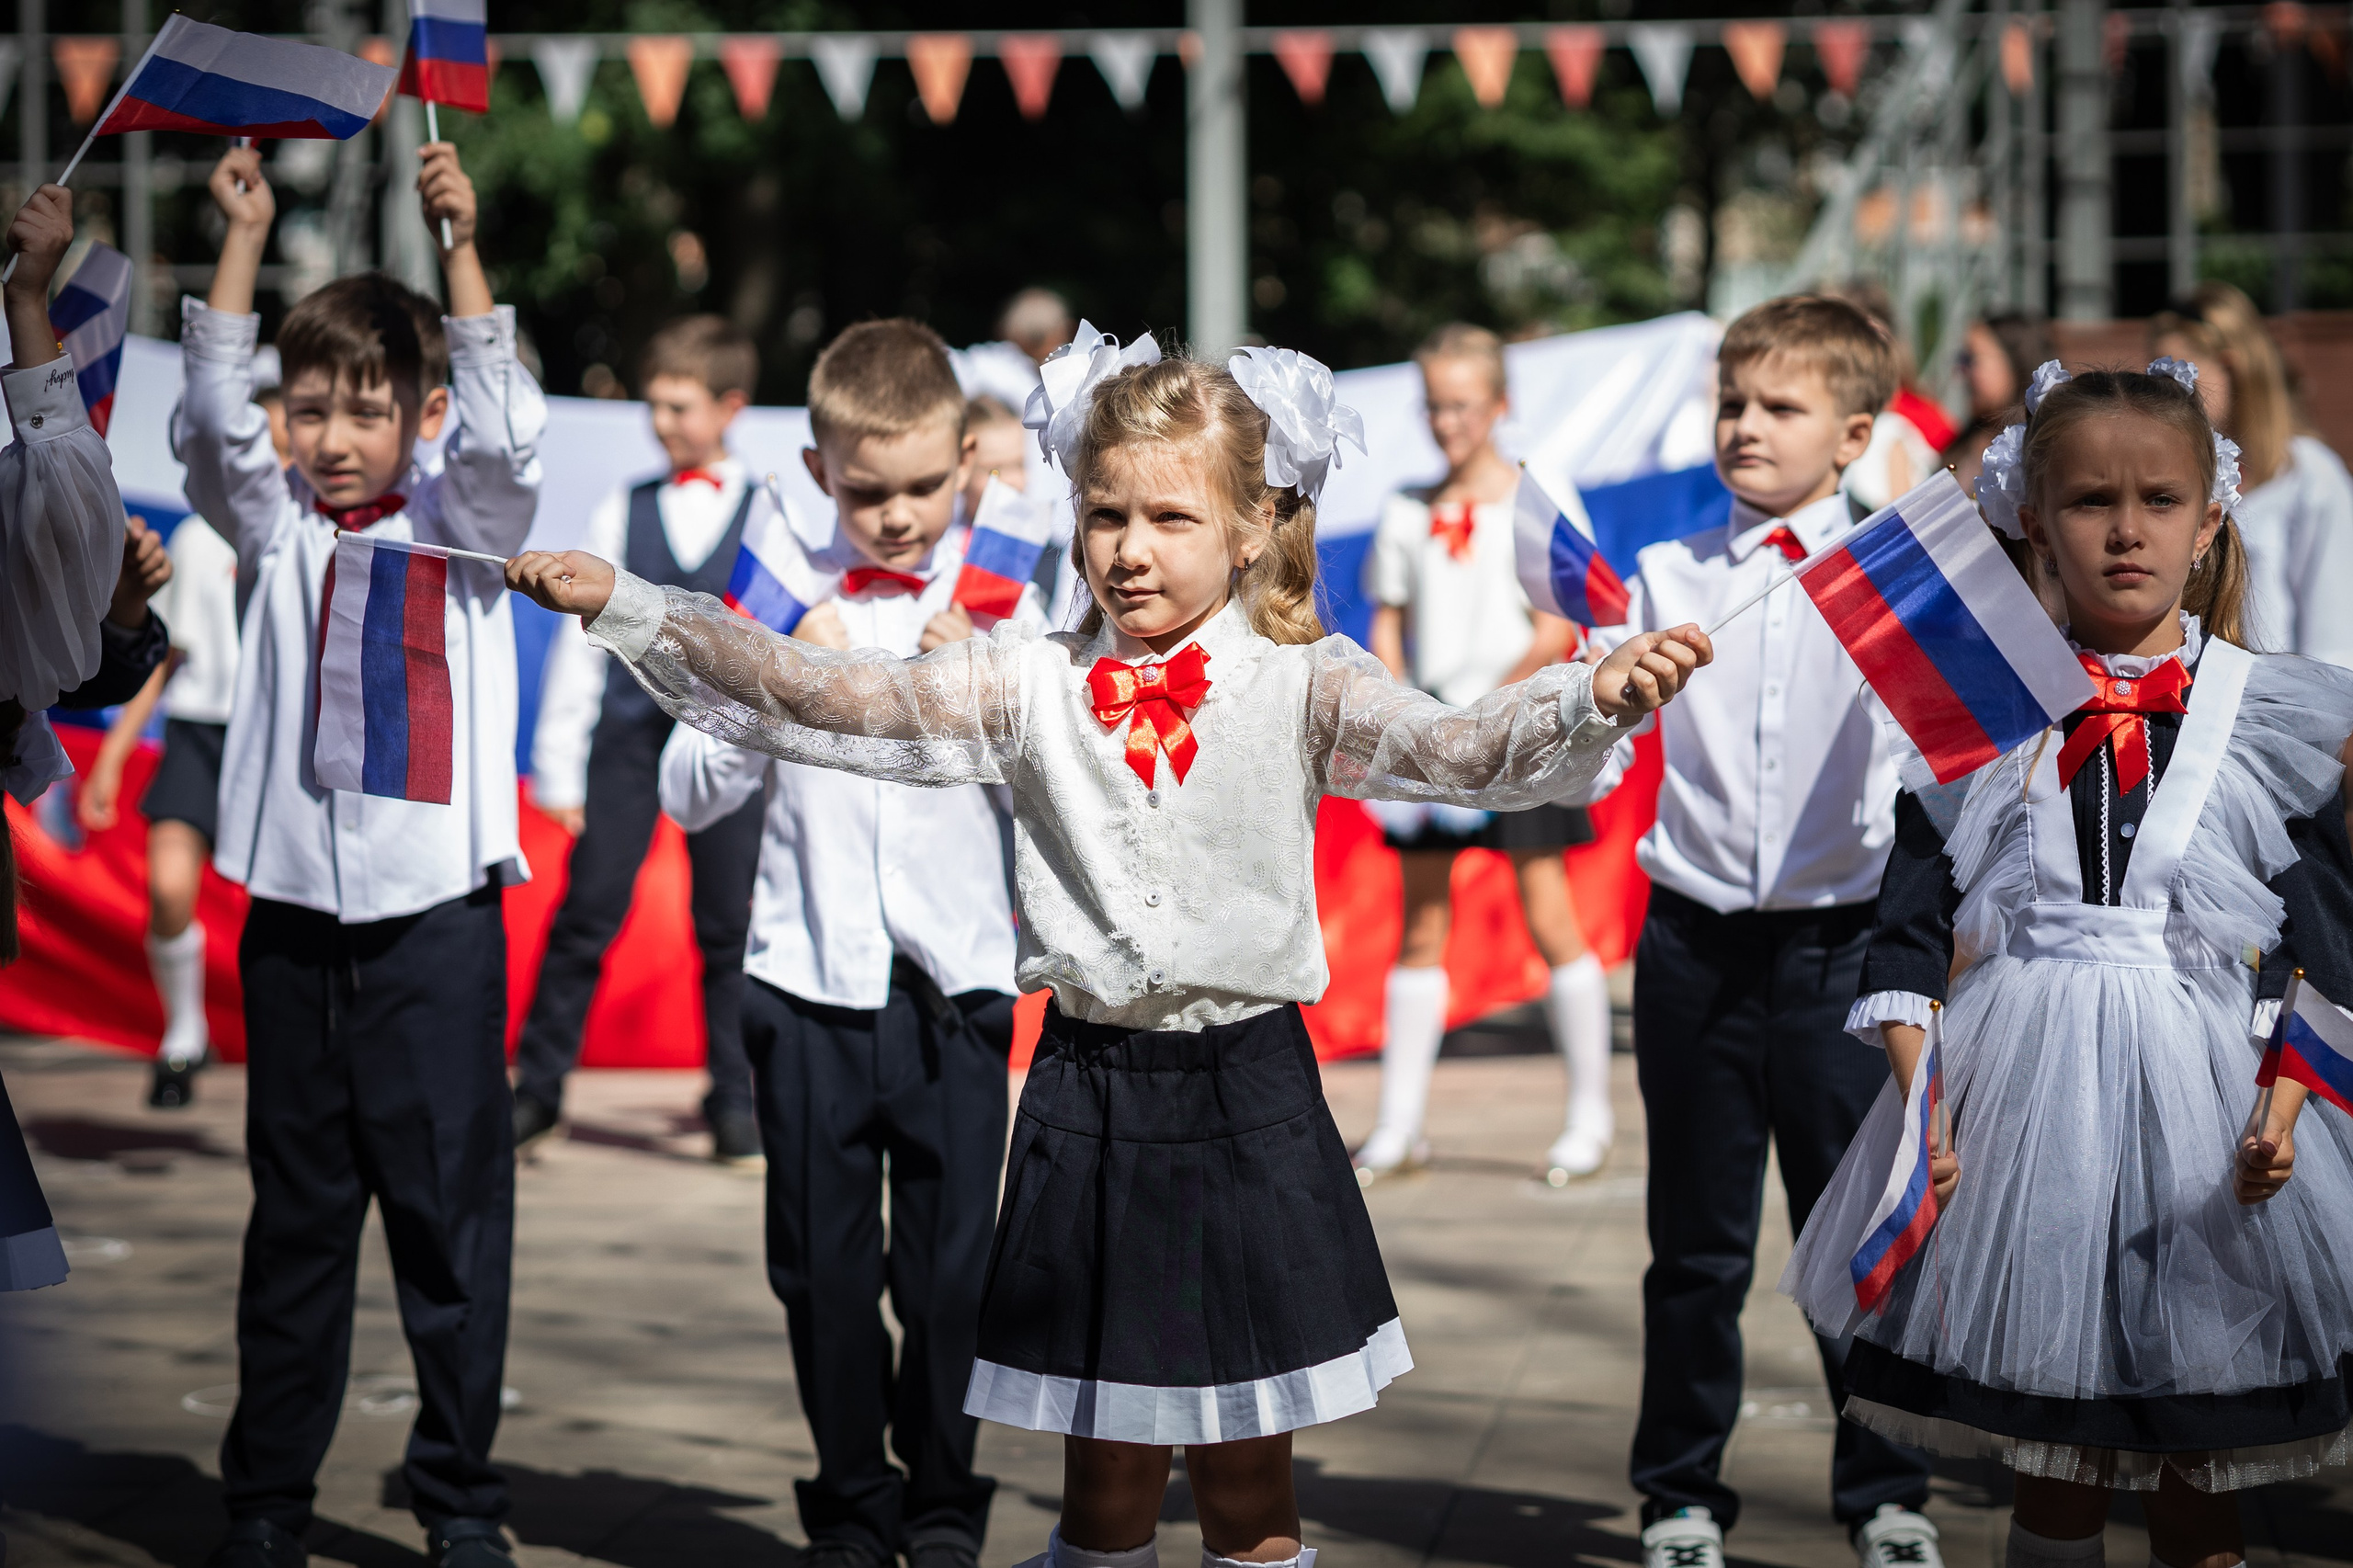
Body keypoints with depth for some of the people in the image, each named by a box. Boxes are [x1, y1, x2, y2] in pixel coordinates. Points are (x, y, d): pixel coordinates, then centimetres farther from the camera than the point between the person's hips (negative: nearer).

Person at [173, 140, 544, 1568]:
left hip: (434, 914, -2)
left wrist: (462, 247, -22)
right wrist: (244, 234, -12)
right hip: (295, 914, 3)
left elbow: (504, 434, -15)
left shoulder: (462, 525, 3)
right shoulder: (278, 528, 9)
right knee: (296, 1217, 10)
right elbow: (214, 417, -5)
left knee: (451, 1211, 1)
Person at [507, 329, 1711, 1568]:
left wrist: (1598, 697, -38)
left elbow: (1450, 752, -18)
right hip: (1088, 1091, 2)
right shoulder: (1032, 686, 2)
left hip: (1245, 1102, -2)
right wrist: (626, 608, -5)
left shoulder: (1297, 686, -4)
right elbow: (833, 699, 0)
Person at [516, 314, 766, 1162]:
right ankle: (536, 1085, 7)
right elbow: (581, 638, 9)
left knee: (730, 926, 3)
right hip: (629, 733, 1)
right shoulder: (623, 512, 8)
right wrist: (558, 766, 5)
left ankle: (737, 1105, 13)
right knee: (586, 914, -3)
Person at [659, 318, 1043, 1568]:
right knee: (823, 1270, 6)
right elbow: (689, 796, 2)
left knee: (952, 1272, 1)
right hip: (809, 983, 1)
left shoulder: (1002, 610, 3)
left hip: (953, 987, -1)